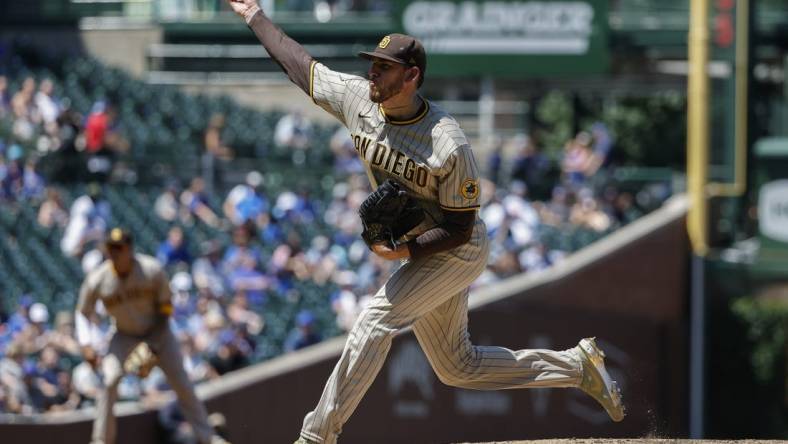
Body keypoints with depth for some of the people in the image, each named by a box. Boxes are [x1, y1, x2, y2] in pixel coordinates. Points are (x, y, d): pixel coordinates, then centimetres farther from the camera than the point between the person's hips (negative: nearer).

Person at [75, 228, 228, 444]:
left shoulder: (153, 271, -25)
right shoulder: (97, 280, -22)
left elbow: (165, 310, -12)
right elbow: (82, 313, -7)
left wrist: (154, 346, -19)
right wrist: (86, 345, -22)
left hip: (157, 331, 0)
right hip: (124, 334, 0)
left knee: (181, 383, -4)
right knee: (110, 378, -21)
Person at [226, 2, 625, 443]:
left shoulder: (450, 146, -29)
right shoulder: (357, 99, -12)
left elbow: (459, 228, -21)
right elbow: (299, 62, 3)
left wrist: (407, 250, -36)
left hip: (457, 252, -8)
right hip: (413, 250, 8)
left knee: (376, 319, -22)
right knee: (458, 367, 14)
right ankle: (578, 366, 26)